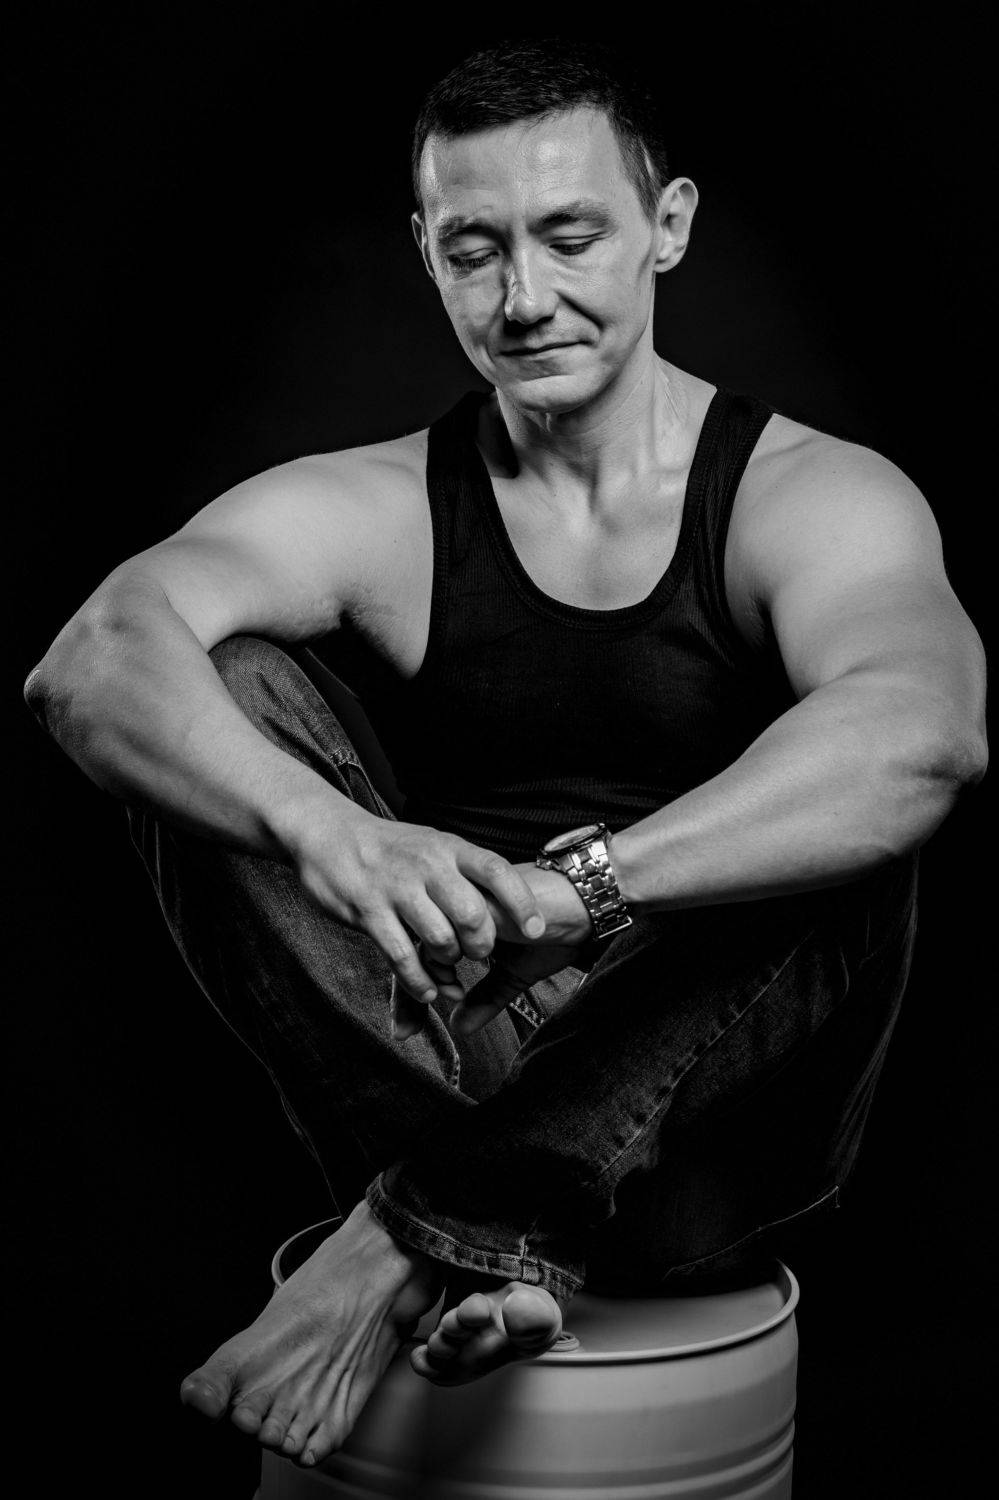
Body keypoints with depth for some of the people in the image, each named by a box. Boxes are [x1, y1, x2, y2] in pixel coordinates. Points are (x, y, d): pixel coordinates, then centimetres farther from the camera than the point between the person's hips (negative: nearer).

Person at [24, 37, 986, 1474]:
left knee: (849, 839, -29)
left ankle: (418, 1239, -30)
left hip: (706, 1138, -1)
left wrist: (574, 885, -41)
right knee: (214, 699, -16)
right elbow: (91, 665, -19)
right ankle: (498, 1236, -28)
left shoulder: (818, 499, -5)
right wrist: (327, 833, -39)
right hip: (425, 1072, 2)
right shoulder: (370, 511, 0)